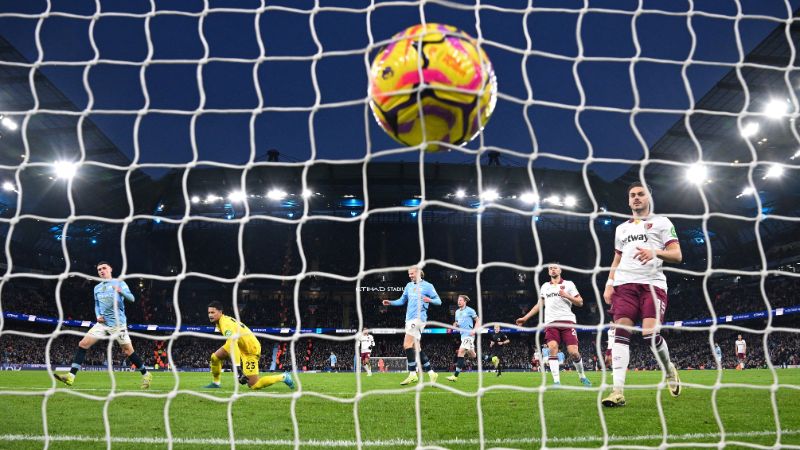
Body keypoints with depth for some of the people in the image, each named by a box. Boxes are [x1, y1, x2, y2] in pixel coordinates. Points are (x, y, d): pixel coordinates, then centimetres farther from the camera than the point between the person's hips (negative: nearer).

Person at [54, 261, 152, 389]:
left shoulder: (119, 283, 0)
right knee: (83, 344, -6)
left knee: (128, 351, -5)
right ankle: (71, 376, -5)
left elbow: (132, 299, -11)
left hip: (118, 323, -5)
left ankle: (146, 375, 9)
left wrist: (121, 291, -31)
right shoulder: (97, 288, 16)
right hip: (102, 323, 5)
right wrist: (98, 315, 3)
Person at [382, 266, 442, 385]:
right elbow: (402, 300, 21)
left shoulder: (427, 286, -2)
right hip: (409, 319, 8)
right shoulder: (409, 286, 17)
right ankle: (431, 373, 13)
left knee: (407, 344, -17)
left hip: (418, 318, -8)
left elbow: (439, 301, -3)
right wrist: (390, 302, 5)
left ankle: (412, 374, -15)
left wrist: (430, 300, -23)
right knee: (416, 347, 6)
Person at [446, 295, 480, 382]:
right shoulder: (457, 312, 14)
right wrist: (453, 326, 2)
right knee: (471, 354, 13)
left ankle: (455, 375, -20)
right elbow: (456, 322, 25)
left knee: (461, 352, -19)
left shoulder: (470, 310, -5)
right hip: (463, 335, 8)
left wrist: (474, 330, -14)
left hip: (469, 335, -8)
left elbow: (478, 320, -1)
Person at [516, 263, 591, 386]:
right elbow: (539, 305, 25)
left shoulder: (568, 284, 10)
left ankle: (582, 376, 16)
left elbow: (580, 302, 6)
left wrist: (567, 296, -10)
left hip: (567, 321, -2)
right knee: (552, 349, -18)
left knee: (573, 352, -10)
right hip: (551, 323, 2)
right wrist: (525, 318, 20)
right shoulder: (545, 286, 20)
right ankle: (556, 382, -17)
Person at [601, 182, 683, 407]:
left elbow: (677, 255, 3)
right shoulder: (622, 228, 25)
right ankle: (618, 391, -19)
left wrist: (655, 252, -17)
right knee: (621, 332, -13)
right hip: (624, 284, 4)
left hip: (652, 283, -3)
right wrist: (609, 284, 10)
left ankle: (669, 369, 15)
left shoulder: (661, 222, 12)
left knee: (650, 333, -18)